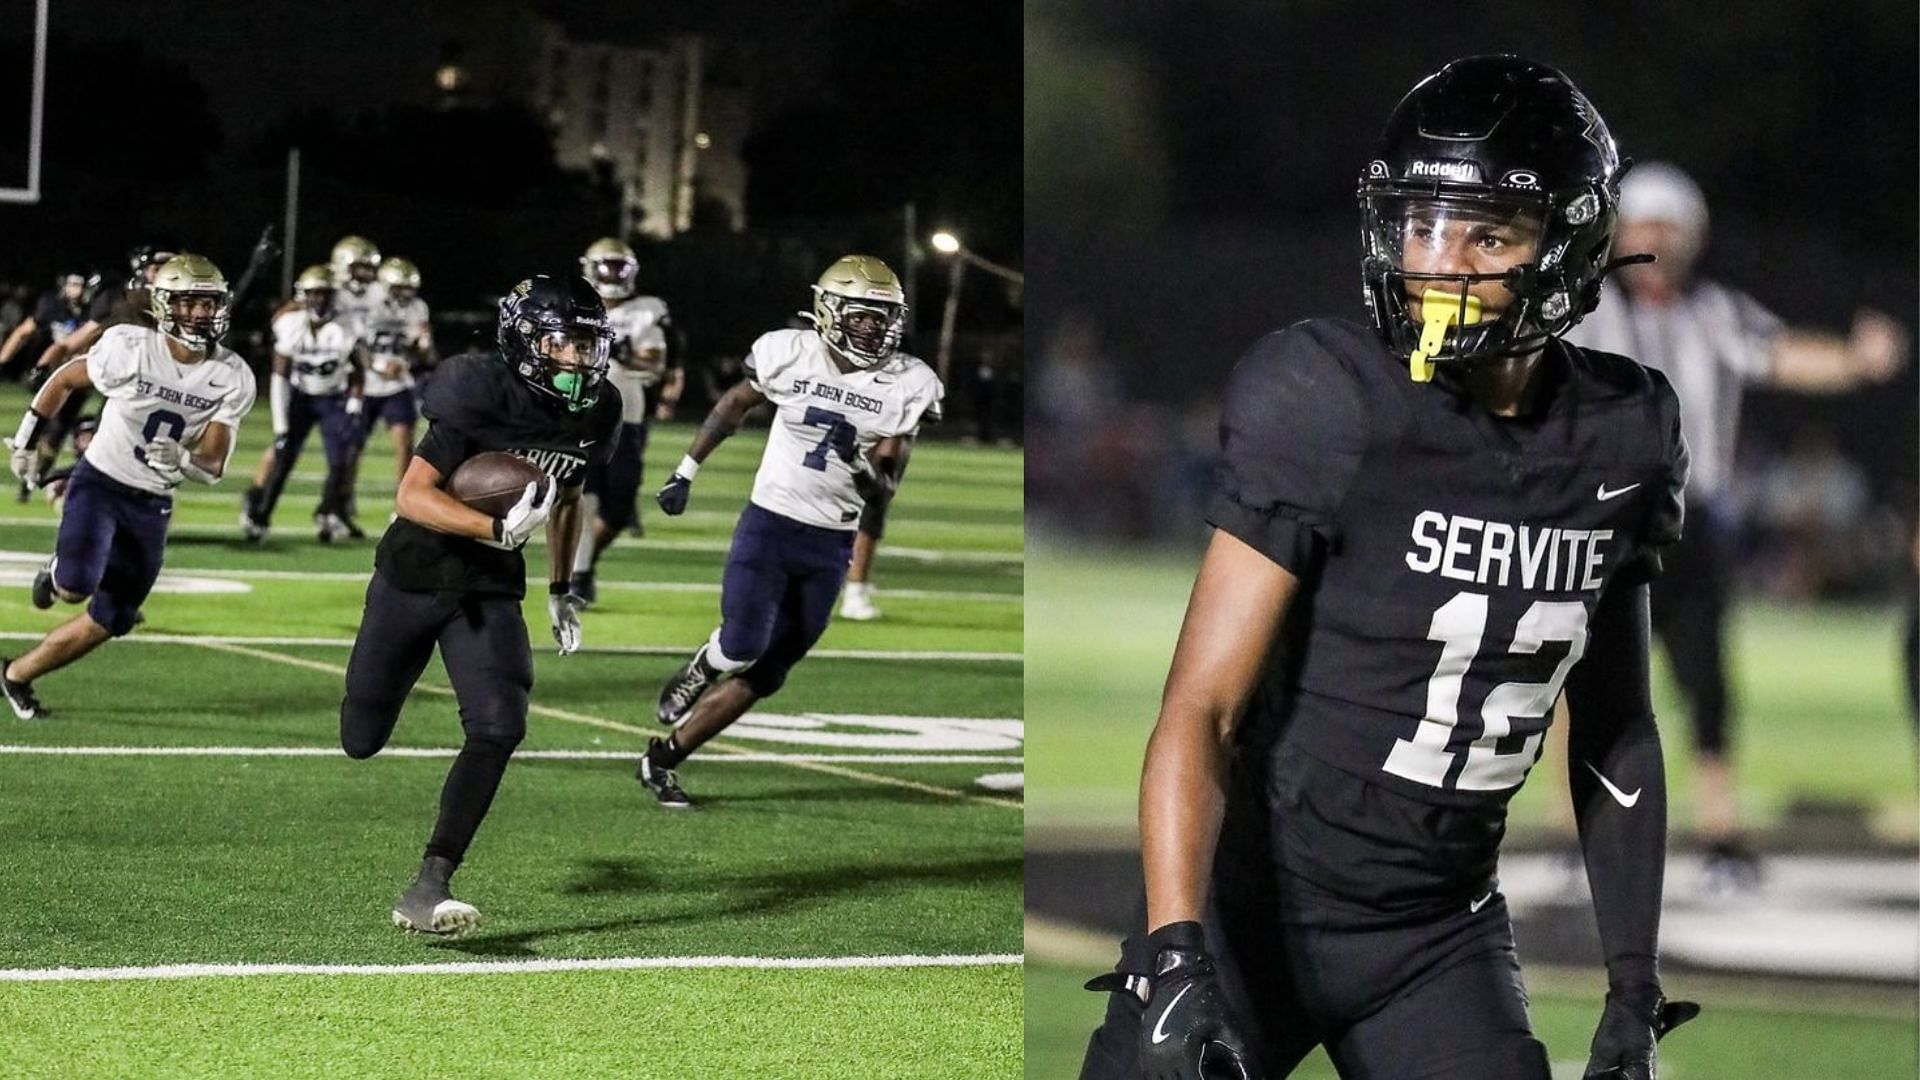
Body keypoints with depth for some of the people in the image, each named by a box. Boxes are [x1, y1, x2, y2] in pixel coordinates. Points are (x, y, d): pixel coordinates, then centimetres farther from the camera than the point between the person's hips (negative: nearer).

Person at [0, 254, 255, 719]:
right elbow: (65, 380, 2)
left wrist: (182, 462, -32)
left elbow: (213, 465, -10)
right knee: (76, 587, -28)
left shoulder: (233, 380, -10)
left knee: (108, 623, 6)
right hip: (100, 482, -4)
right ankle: (57, 574, 8)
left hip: (152, 504, 4)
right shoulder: (128, 348, -16)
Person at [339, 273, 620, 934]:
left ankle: (428, 891, -17)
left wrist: (559, 590, 21)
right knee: (363, 741, 11)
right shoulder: (484, 395, -23)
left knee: (499, 728, -20)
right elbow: (412, 496, -28)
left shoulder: (593, 414, -4)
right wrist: (498, 528, -41)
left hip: (490, 590, 4)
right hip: (415, 576, -4)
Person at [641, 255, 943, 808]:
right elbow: (732, 407, 11)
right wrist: (686, 471, 16)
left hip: (830, 546, 2)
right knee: (743, 646, -18)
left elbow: (885, 488, -2)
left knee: (765, 674, 5)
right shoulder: (788, 353, -9)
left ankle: (663, 760, 19)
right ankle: (697, 673, 19)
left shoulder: (908, 386, -6)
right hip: (767, 526, -2)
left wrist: (861, 464, -24)